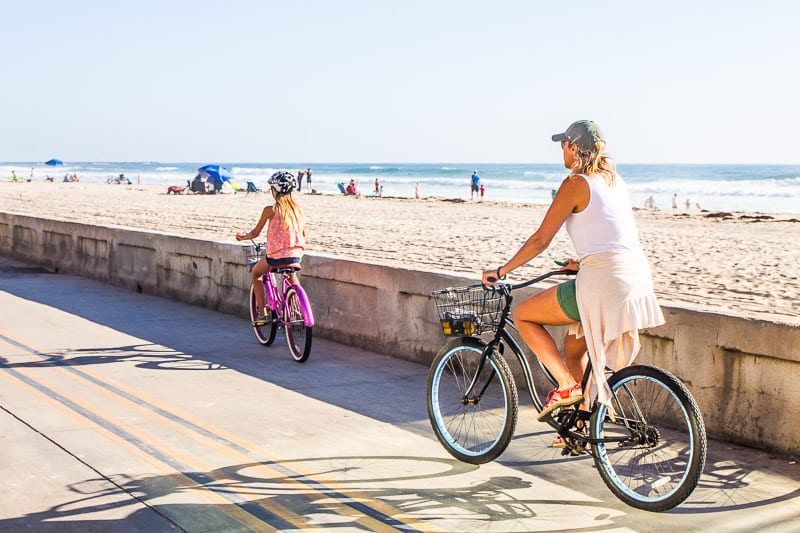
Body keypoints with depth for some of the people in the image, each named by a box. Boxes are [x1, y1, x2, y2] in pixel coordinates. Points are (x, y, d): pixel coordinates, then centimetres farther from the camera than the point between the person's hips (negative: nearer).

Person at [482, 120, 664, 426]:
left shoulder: (575, 184, -6)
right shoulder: (615, 181, 18)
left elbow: (540, 240, -5)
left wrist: (501, 271, 5)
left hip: (603, 283, -9)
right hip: (637, 278, 9)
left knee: (523, 315, 7)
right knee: (573, 346, 25)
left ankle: (566, 386, -1)